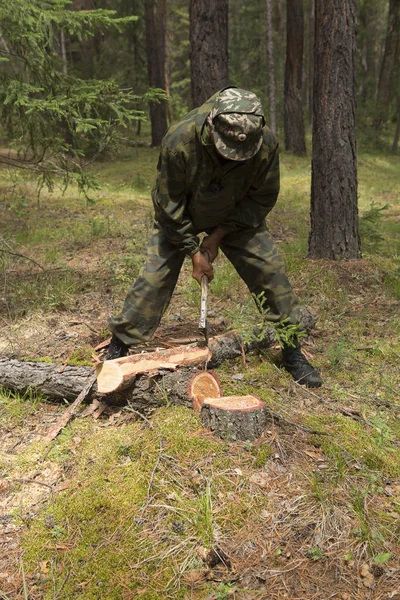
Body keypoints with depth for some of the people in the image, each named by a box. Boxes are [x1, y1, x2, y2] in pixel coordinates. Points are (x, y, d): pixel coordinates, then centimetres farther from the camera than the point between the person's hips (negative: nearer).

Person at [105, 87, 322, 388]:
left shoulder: (267, 143, -28)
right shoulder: (180, 140, -34)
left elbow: (263, 198, -12)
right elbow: (170, 203, -22)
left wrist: (219, 234, -16)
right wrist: (193, 251, -19)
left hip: (237, 217, 2)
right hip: (180, 218, -1)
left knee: (272, 271, -8)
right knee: (155, 278, -10)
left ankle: (293, 352, 9)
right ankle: (117, 349, 8)